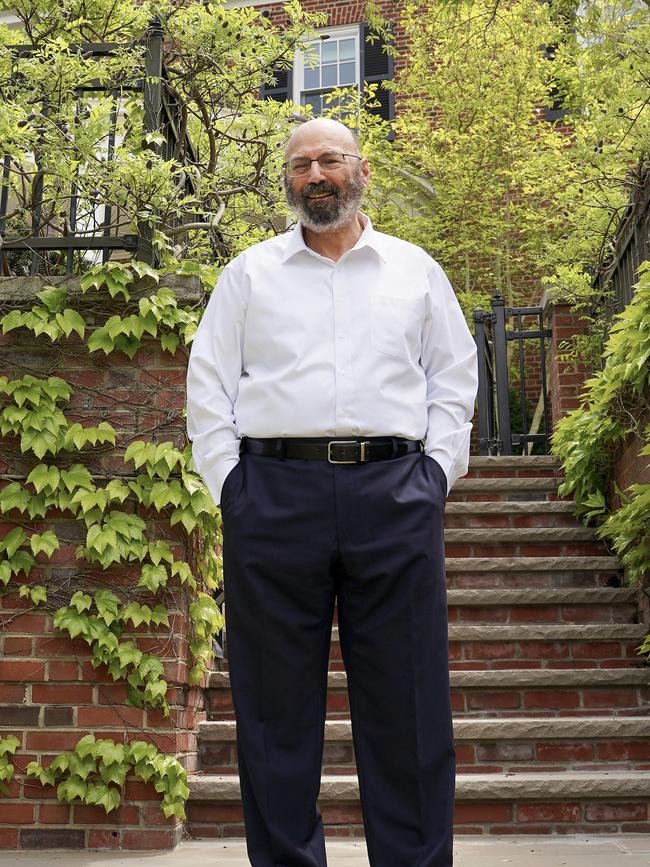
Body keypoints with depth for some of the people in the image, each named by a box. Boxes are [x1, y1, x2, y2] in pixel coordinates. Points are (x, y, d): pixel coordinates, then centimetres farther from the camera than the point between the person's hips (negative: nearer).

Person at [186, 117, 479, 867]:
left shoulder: (415, 270, 17)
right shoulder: (250, 272, 15)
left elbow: (455, 377, 15)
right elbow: (208, 384, 10)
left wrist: (435, 473, 2)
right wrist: (228, 483, 0)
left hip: (395, 494, 0)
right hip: (274, 492, 0)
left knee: (406, 702, 2)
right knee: (276, 704, 3)